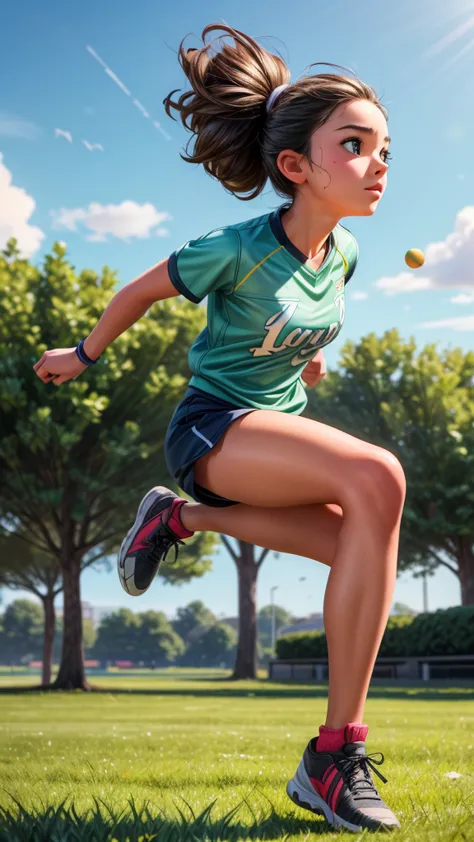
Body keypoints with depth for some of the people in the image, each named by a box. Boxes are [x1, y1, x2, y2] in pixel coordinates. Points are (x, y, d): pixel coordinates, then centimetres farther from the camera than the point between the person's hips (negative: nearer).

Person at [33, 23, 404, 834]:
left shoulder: (344, 251, -1)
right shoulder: (236, 248, -19)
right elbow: (140, 291, -2)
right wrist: (82, 355, 12)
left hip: (281, 430, 8)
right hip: (211, 427, -8)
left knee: (369, 541, -19)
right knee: (377, 480, -33)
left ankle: (181, 518, 3)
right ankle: (336, 750, -29)